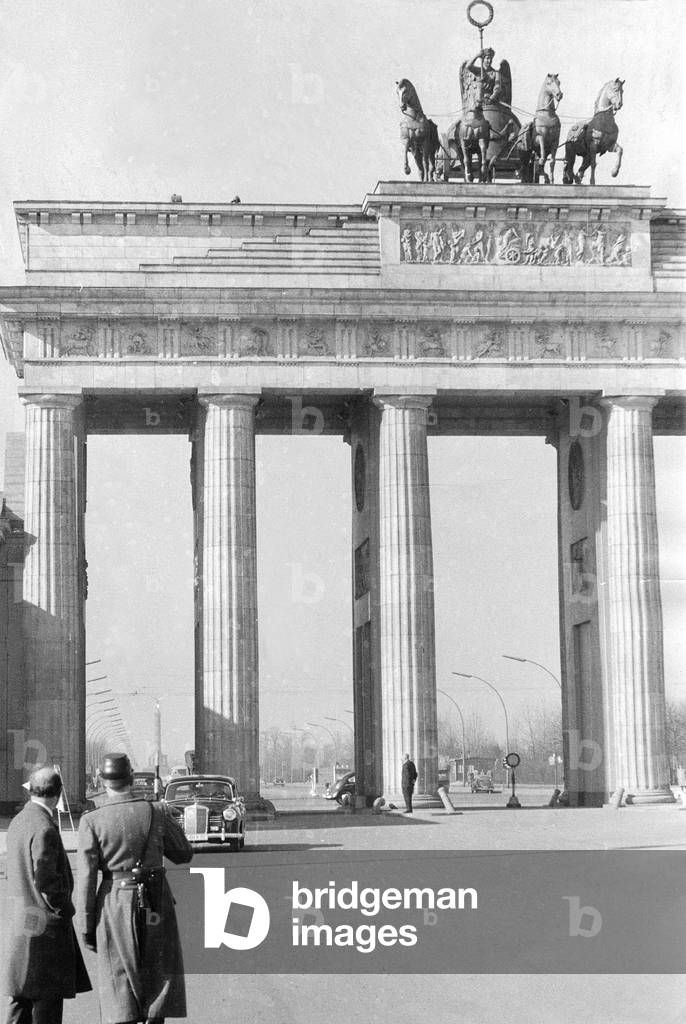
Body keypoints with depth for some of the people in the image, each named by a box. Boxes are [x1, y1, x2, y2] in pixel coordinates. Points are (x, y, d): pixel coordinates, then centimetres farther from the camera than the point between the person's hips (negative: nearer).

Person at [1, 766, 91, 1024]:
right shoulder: (44, 828, -19)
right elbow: (44, 879, -23)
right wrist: (64, 908, -8)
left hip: (21, 921, 9)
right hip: (45, 925, -9)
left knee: (21, 997, 14)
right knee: (47, 998, -2)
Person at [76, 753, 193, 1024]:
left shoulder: (91, 821, -8)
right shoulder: (156, 812, -4)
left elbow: (86, 879, -8)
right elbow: (184, 854, 7)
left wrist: (86, 927, -1)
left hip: (114, 903, 0)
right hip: (155, 904, 1)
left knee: (120, 981, 8)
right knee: (158, 978, 11)